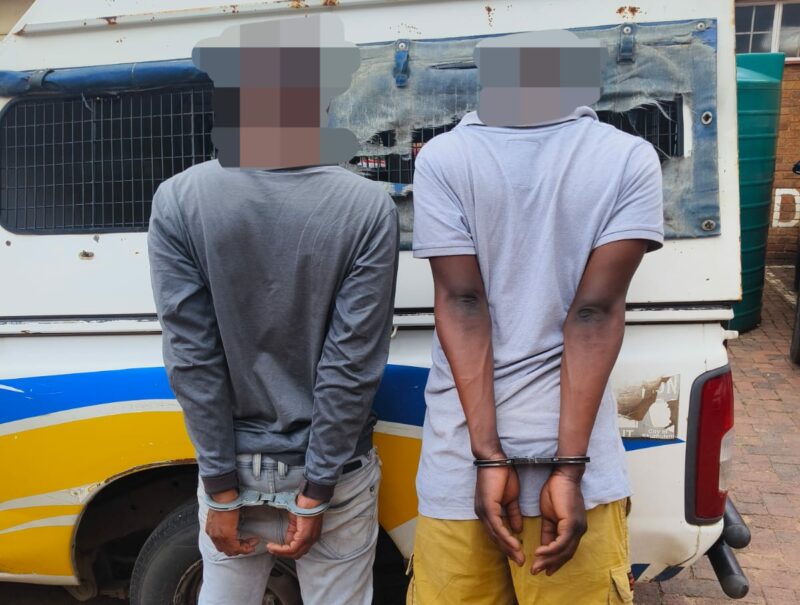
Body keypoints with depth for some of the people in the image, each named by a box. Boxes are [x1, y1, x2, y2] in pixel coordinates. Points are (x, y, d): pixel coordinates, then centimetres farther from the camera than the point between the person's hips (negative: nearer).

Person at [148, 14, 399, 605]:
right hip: (333, 469, -1)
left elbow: (191, 358, -11)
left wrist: (221, 486, -3)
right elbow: (352, 365, -15)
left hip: (237, 464, 2)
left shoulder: (180, 202, -13)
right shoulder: (368, 208, -16)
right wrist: (315, 493, -6)